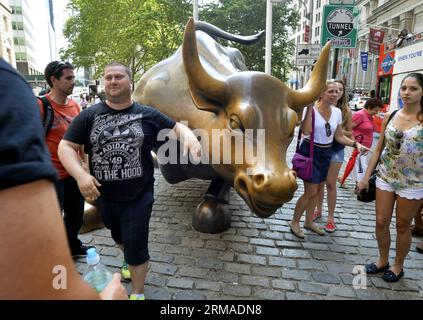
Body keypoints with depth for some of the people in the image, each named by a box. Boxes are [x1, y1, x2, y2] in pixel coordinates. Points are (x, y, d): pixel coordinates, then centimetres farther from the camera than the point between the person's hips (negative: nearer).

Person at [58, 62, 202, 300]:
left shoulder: (147, 115, -6)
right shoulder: (89, 116, -4)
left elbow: (176, 127, 2)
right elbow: (66, 146, -4)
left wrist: (190, 136, -21)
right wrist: (80, 174, -21)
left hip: (139, 196, -3)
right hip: (104, 196, 3)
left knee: (136, 247, 4)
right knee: (120, 238, 28)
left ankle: (138, 293, 29)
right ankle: (133, 263, 60)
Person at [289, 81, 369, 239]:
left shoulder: (337, 112, 2)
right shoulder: (311, 109, -16)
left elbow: (339, 136, 8)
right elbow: (305, 131, -32)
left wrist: (355, 144, -5)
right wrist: (310, 107, -33)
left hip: (326, 154, 7)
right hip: (309, 152, -6)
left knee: (318, 189, 15)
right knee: (311, 192, -5)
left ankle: (309, 221, 34)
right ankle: (294, 222, 17)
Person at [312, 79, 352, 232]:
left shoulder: (345, 110, -3)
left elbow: (349, 133, 4)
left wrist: (340, 131, -15)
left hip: (336, 150, -1)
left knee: (330, 183, 3)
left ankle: (330, 217, 17)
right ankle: (318, 210, 31)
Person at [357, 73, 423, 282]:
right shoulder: (389, 117, 2)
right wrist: (366, 177, 6)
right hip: (385, 178, 3)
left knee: (402, 226, 11)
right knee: (381, 222, 10)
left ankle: (398, 265, 33)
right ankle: (383, 260, 32)